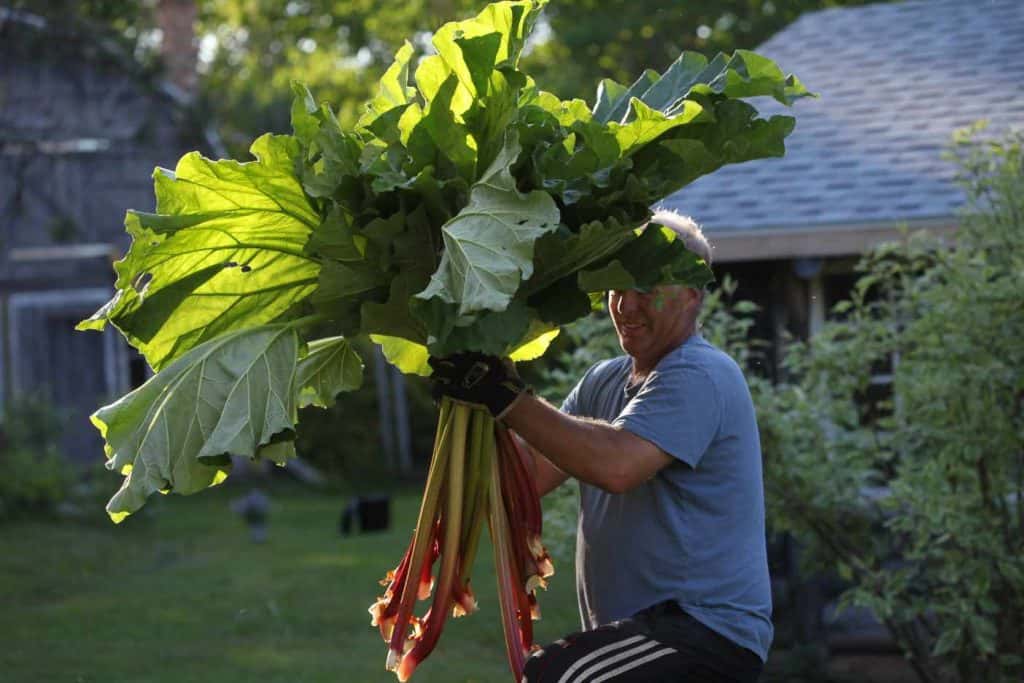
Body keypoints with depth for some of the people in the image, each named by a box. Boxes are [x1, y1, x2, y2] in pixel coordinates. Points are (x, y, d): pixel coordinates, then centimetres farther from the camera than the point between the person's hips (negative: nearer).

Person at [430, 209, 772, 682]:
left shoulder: (698, 377, -14)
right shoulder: (605, 381, 16)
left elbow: (616, 465, -30)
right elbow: (533, 475, 6)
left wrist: (507, 399, -26)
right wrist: (477, 397, -8)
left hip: (707, 633, -10)